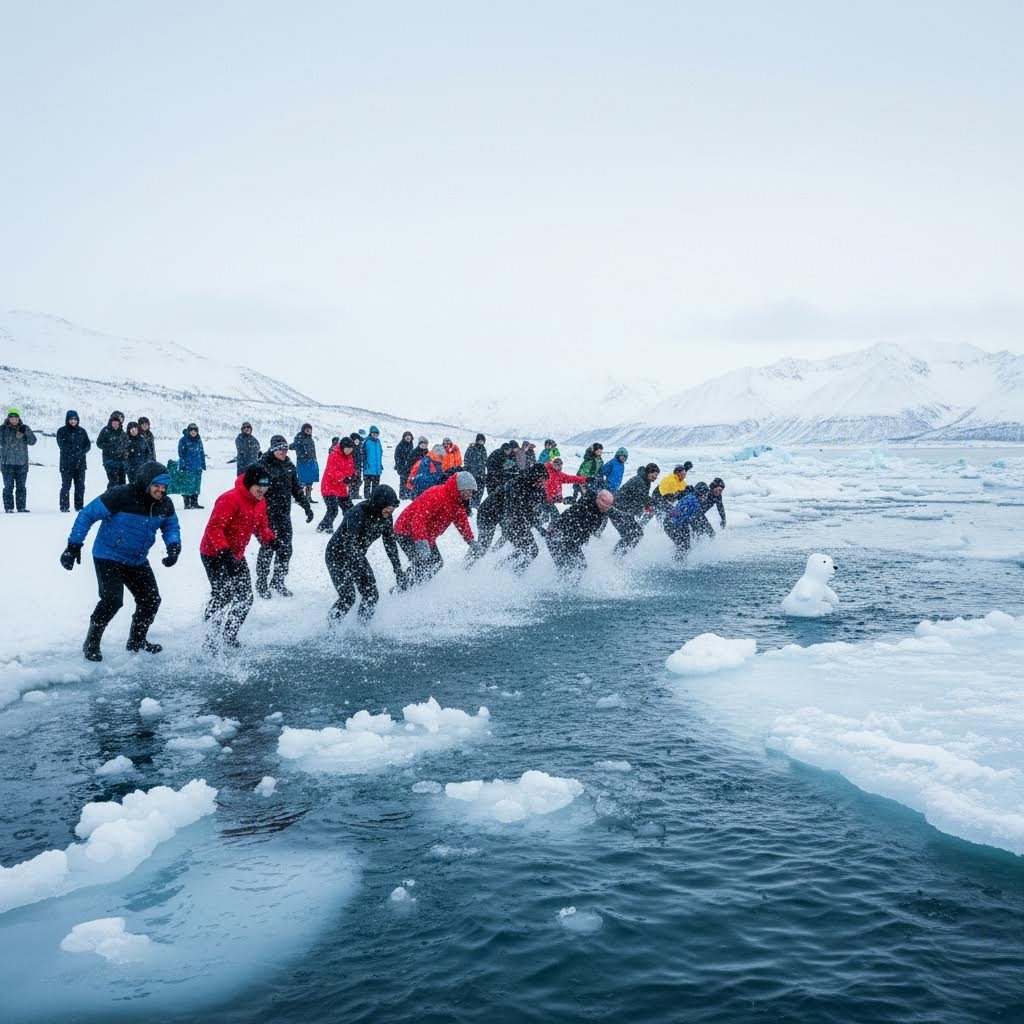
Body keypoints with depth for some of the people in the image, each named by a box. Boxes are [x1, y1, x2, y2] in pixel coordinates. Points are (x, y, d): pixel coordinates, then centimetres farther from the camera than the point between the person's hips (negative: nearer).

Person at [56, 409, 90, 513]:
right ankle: (64, 506, 1)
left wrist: (81, 452, -11)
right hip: (66, 464, -3)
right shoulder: (61, 431, 3)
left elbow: (88, 445, 7)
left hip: (80, 463, 3)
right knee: (66, 485, -4)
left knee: (80, 486, 3)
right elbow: (62, 446, -7)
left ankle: (79, 506, 10)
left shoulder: (81, 431, 11)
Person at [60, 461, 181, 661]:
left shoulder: (165, 505, -8)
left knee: (151, 600, 6)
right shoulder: (120, 496, -25)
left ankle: (137, 641, 29)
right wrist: (73, 546, -19)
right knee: (112, 599, -20)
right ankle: (91, 643, 0)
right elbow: (87, 515, -18)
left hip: (138, 561, 6)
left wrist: (174, 546, -12)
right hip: (109, 557, -6)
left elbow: (171, 526, 10)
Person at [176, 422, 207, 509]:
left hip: (197, 467, 6)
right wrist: (183, 465, -14)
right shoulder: (183, 440, -5)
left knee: (196, 486, 8)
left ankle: (194, 503, 15)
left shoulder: (198, 440, 12)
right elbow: (181, 453, -8)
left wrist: (203, 465, 15)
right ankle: (187, 504, -1)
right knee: (187, 485, -5)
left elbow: (202, 453, 18)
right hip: (187, 468, -6)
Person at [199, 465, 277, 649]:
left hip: (236, 555, 9)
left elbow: (261, 526, 14)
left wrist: (270, 540, -8)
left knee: (245, 598, 10)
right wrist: (224, 552, -35)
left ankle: (229, 636, 24)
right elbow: (214, 528, -27)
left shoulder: (260, 502, 4)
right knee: (221, 596, -13)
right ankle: (210, 639, -3)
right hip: (214, 555, -9)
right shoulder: (230, 499, -24)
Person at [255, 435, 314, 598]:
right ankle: (261, 583, 9)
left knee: (285, 549, 5)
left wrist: (307, 507, 14)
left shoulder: (289, 466, 10)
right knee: (268, 548, -4)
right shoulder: (263, 465, -9)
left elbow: (297, 488, 18)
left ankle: (278, 582, 19)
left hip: (284, 515, 6)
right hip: (268, 515, -6)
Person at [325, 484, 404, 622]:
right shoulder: (358, 513, -31)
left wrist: (399, 571, 2)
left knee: (372, 596, -2)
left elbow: (390, 544, 3)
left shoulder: (385, 517, -9)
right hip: (337, 556, -7)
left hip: (357, 556, 7)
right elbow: (350, 544, -38)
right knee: (348, 598, -16)